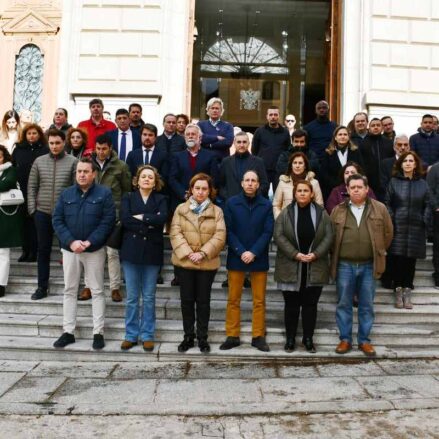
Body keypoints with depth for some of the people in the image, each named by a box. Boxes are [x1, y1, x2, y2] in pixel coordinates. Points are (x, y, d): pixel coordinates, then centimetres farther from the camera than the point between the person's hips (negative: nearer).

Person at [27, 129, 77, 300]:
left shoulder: (73, 162, -3)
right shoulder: (39, 161, 6)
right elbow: (32, 187, 9)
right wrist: (32, 208, 2)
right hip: (42, 213, 3)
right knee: (43, 250, 9)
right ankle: (42, 287, 20)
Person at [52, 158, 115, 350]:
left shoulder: (104, 193, -4)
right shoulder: (66, 194, 5)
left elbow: (108, 221, -11)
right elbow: (57, 220, 0)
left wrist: (89, 242, -19)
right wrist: (71, 241, -14)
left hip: (95, 250, -3)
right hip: (69, 249, 3)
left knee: (97, 291, 4)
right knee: (69, 290, 10)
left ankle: (98, 333, 13)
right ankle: (68, 332, 20)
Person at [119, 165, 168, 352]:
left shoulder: (160, 199, 8)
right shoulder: (128, 198, 8)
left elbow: (162, 218, -12)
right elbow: (124, 219, -10)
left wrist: (141, 217, -11)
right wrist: (149, 224, -12)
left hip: (152, 252, 0)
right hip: (131, 251, 0)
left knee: (149, 297, 6)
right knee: (131, 297, 5)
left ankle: (147, 335, 16)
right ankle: (131, 335, 16)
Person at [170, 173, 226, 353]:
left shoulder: (217, 211, 3)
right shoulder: (181, 209, 5)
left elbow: (219, 237, -6)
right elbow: (175, 233, -4)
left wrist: (203, 253, -16)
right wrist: (187, 253, -16)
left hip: (207, 263, -1)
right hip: (184, 262, 1)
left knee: (203, 300, 7)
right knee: (187, 300, 8)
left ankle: (202, 337, 19)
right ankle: (188, 336, 21)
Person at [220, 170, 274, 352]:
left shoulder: (266, 205, 2)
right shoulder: (231, 203, 1)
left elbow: (268, 232, -3)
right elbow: (229, 231, -3)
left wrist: (254, 253, -13)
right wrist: (241, 252, -13)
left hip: (259, 259, 0)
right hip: (236, 258, 0)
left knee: (259, 300, 6)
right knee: (233, 299, 5)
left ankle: (258, 336, 16)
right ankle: (232, 336, 15)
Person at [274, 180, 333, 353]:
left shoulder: (321, 213, 3)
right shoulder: (285, 213, 0)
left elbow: (328, 237, -1)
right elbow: (278, 236, -7)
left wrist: (315, 254, -14)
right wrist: (295, 254, -16)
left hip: (315, 269, 1)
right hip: (291, 268, -1)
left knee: (310, 304, 8)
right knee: (291, 304, 6)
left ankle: (308, 338, 20)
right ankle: (290, 338, 18)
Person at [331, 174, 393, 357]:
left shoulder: (380, 209, 1)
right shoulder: (338, 210, 3)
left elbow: (388, 233, 9)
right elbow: (330, 236, 8)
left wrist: (378, 253, 9)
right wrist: (335, 257, 6)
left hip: (368, 266, 0)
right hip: (344, 265, 0)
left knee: (366, 306, 8)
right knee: (344, 304, 7)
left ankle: (364, 340, 21)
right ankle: (345, 339, 19)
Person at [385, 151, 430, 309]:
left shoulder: (422, 184, 9)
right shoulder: (394, 182, 5)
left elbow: (427, 206, 8)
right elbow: (387, 203, 3)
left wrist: (425, 222, -2)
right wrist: (390, 220, -7)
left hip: (416, 229, 1)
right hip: (398, 228, -1)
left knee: (411, 260, 3)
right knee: (398, 259, -2)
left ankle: (407, 292, 11)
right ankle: (398, 291, 8)